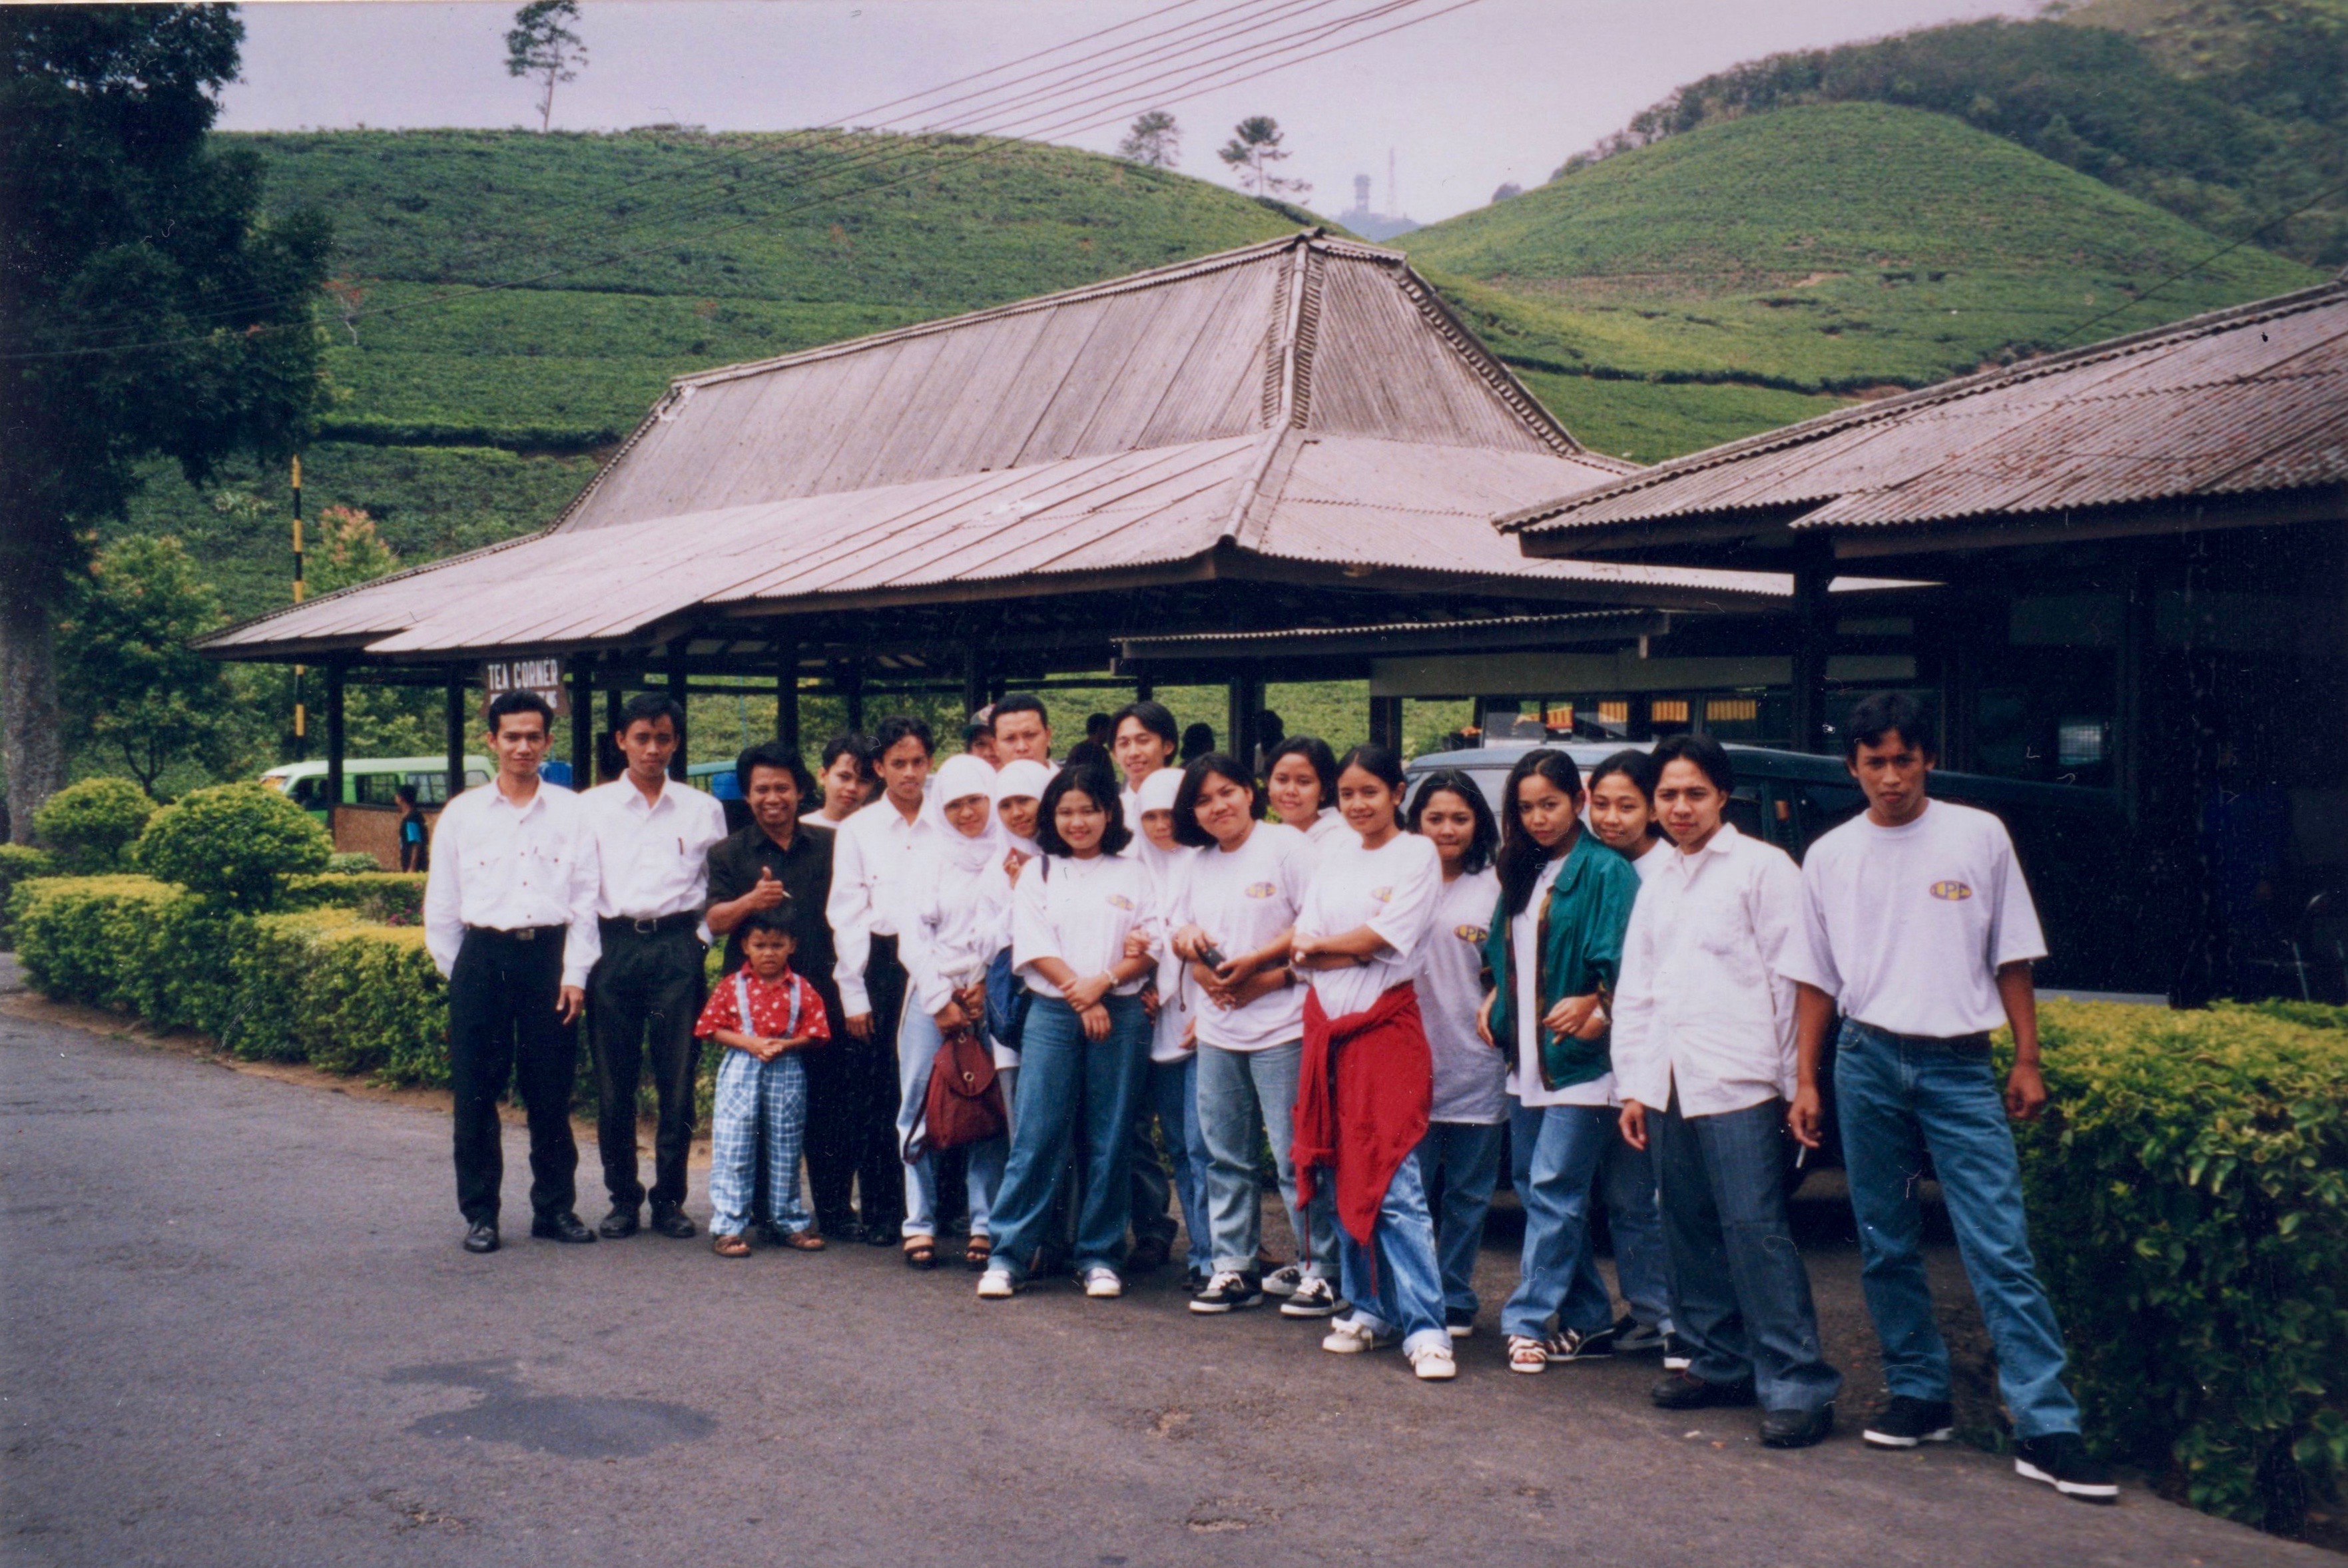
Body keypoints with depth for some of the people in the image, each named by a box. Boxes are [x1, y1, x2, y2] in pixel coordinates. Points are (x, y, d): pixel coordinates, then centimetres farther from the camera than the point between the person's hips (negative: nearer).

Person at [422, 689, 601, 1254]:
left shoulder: (571, 812, 6)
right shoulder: (463, 813, 7)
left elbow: (585, 897, 4)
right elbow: (441, 900, 11)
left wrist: (575, 973, -2)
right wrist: (452, 970, 8)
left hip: (548, 955, 0)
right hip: (482, 958, 0)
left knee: (551, 1091, 4)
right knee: (476, 1092, 2)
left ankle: (555, 1207, 15)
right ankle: (480, 1213, 12)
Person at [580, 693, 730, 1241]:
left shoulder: (703, 809, 10)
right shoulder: (592, 806, 9)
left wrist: (701, 938, 3)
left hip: (677, 949, 0)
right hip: (613, 946, 0)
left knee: (678, 1082, 0)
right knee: (613, 1083, 3)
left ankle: (670, 1199, 11)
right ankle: (623, 1198, 15)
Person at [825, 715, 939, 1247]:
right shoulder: (857, 829, 8)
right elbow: (847, 914, 5)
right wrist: (854, 994, -1)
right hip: (879, 963, 0)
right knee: (876, 1092, 1)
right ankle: (881, 1211, 11)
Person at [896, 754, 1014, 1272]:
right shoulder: (932, 859, 13)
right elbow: (911, 931, 6)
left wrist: (986, 985, -7)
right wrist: (940, 998, -3)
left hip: (991, 996, -2)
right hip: (932, 992, 2)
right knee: (919, 1107, -2)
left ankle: (984, 1226, 1)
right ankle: (919, 1224, 3)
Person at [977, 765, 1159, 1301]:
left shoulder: (1133, 875, 11)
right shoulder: (1037, 874, 11)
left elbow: (1151, 948, 3)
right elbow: (1033, 946, 1)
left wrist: (1103, 982, -12)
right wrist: (1080, 997, -9)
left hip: (1120, 1014, 0)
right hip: (1052, 1015, 0)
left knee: (1110, 1140, 2)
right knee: (1037, 1135, -5)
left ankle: (1099, 1256, 11)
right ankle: (1009, 1253, 0)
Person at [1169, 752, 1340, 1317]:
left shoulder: (1288, 848, -6)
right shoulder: (1199, 866, 16)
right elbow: (1182, 931, 20)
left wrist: (1257, 964, -16)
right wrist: (1189, 944, -3)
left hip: (1280, 1025, -7)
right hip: (1216, 1031, 7)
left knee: (1296, 1155, -4)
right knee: (1224, 1157, 11)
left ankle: (1321, 1270, 5)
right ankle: (1234, 1267, 20)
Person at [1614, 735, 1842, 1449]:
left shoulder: (1761, 867, 0)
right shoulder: (1658, 885, 20)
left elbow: (1789, 979, -4)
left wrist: (1795, 1083, -7)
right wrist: (1634, 1084, 13)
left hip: (1737, 1082, -7)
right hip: (1669, 1085, 7)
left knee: (1756, 1230, -11)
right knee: (1690, 1231, 8)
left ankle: (1797, 1385, -8)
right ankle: (1722, 1363, 18)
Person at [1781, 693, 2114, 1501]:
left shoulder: (1978, 836, 3)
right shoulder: (1831, 856, 7)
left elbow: (2011, 957, 6)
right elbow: (1815, 979, 10)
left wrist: (2027, 1060, 1)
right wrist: (1806, 1080, 6)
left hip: (1959, 1064, -2)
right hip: (1868, 1062, 2)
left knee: (2001, 1248, -8)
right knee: (1885, 1245, 8)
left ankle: (2047, 1429, -8)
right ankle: (1919, 1396, 21)